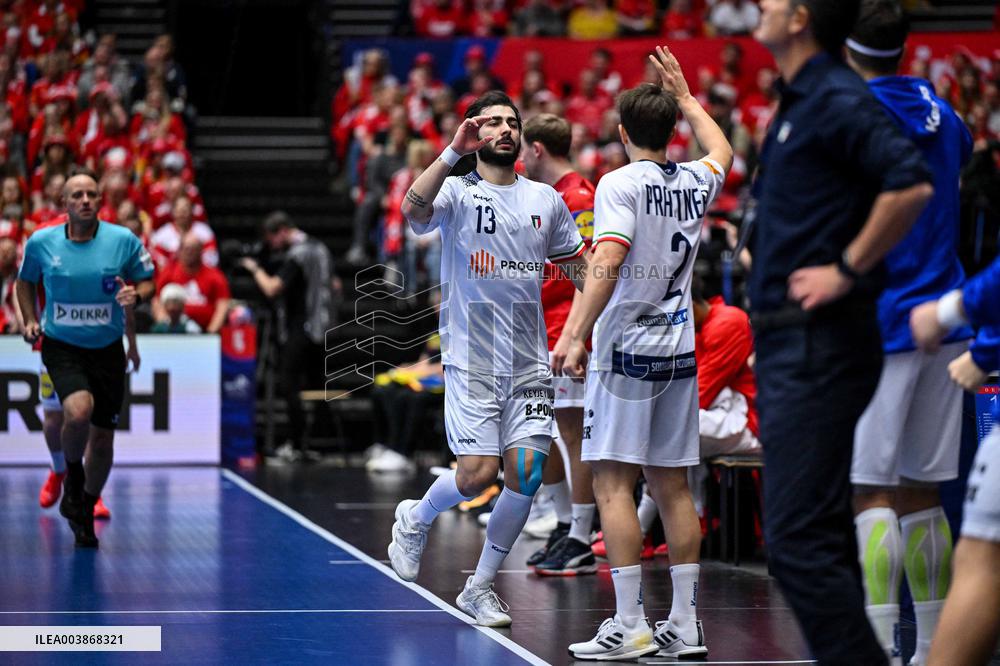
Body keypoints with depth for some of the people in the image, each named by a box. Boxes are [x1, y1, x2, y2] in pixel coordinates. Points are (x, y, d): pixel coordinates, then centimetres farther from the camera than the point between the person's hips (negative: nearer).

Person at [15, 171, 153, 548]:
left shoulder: (124, 240, -7)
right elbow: (25, 281, 14)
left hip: (107, 350, 2)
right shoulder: (41, 242, -4)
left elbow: (147, 282, 5)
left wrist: (135, 295, -17)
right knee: (79, 411, -29)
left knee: (102, 438, 7)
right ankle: (72, 476, 2)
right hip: (61, 347, -2)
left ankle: (85, 513, 29)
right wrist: (31, 321, 1)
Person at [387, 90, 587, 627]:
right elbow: (413, 209, -25)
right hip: (472, 360, -4)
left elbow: (579, 262, 23)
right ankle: (416, 517, 22)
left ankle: (480, 587, 10)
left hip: (529, 362, 4)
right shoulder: (457, 193, -3)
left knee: (525, 472, -7)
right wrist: (453, 152, -29)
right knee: (478, 473, -13)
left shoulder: (546, 200, 11)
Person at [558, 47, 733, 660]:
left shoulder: (621, 184, -9)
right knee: (673, 486, 9)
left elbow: (607, 261, -22)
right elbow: (723, 152, 33)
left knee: (614, 482, -5)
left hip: (626, 350, -6)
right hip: (679, 354, 6)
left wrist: (576, 335, -24)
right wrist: (687, 97, 41)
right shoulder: (696, 183, 8)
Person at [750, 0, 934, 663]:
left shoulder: (838, 99, -14)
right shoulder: (801, 103, 16)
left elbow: (911, 184, -27)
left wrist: (847, 269, -20)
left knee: (797, 539, -13)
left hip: (819, 346, -11)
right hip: (790, 342, 11)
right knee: (821, 534, 13)